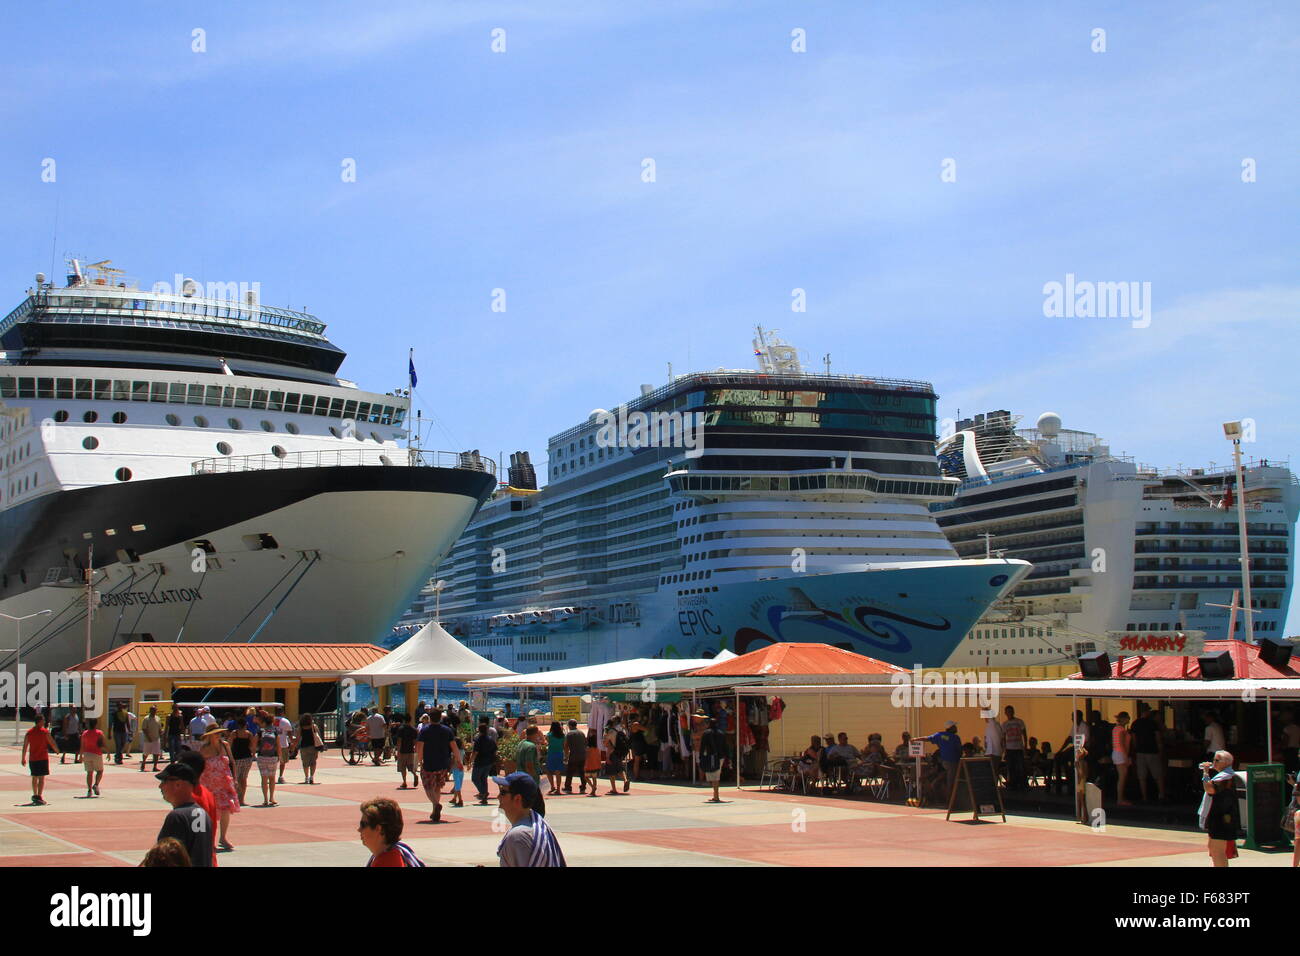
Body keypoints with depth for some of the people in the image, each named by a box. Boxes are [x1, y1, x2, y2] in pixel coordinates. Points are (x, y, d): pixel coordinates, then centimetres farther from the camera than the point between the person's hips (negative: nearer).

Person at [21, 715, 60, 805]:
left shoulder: (29, 733, 5)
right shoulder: (45, 732, -8)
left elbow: (25, 746, 7)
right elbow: (52, 743, -4)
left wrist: (23, 759, 14)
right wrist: (57, 751, 13)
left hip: (33, 759, 5)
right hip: (43, 758, -5)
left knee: (34, 777, 17)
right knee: (42, 777, -4)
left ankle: (35, 795, 28)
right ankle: (39, 797, -13)